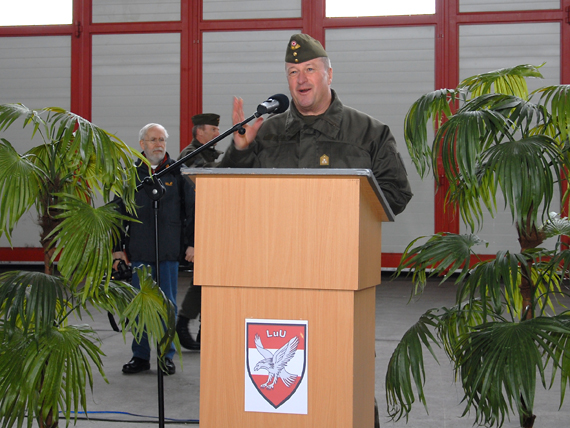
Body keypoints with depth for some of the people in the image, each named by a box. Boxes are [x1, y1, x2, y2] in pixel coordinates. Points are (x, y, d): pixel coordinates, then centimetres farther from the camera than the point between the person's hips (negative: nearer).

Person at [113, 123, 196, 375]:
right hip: (139, 251, 2)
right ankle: (140, 356, 16)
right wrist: (117, 247, 8)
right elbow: (118, 212, 12)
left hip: (169, 251, -1)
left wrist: (192, 243, 0)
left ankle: (167, 356, 13)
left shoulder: (178, 172, 4)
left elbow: (192, 209, 6)